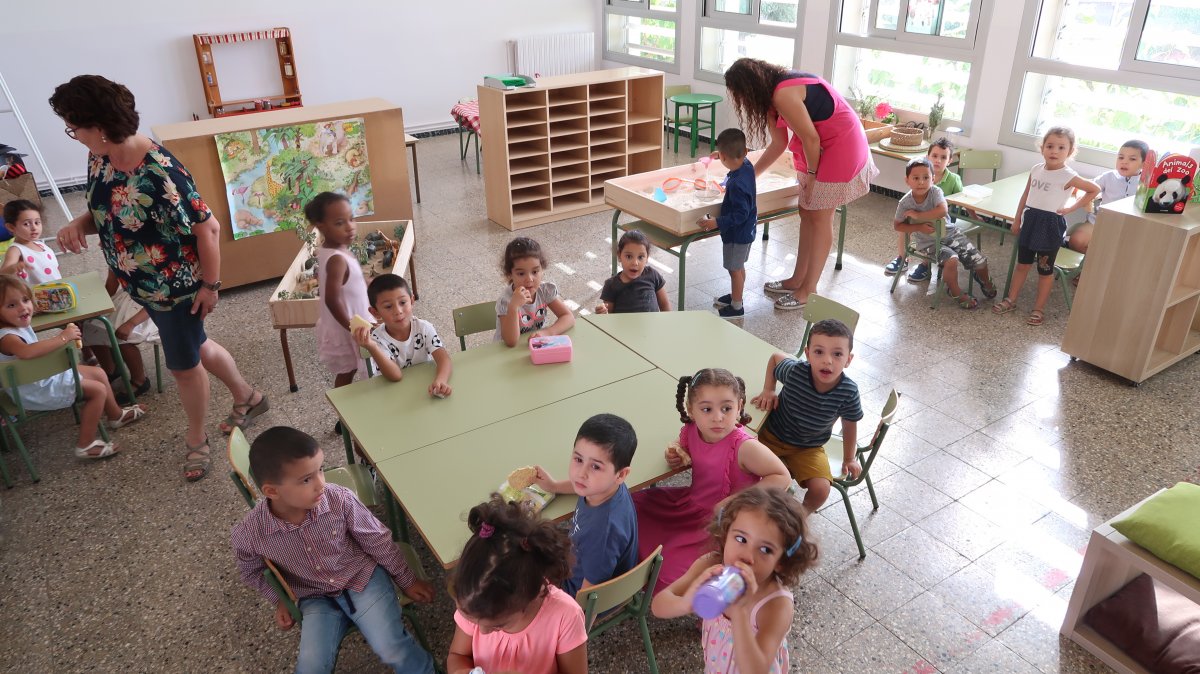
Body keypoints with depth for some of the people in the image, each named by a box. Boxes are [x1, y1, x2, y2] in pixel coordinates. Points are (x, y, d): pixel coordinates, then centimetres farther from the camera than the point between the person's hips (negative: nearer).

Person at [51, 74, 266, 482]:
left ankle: (196, 440, 34)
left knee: (184, 364, 10)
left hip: (177, 286, -8)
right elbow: (104, 213, 10)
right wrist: (78, 225, -12)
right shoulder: (99, 159, -5)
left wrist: (210, 285, -20)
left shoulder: (158, 173, -31)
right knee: (196, 348, 24)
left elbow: (207, 228, -26)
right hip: (144, 285, 8)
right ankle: (248, 398, 47)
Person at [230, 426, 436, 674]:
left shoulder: (340, 499, -24)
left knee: (393, 650, -17)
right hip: (316, 598, 1)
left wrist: (407, 580, 3)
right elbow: (252, 572, 6)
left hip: (363, 579, -1)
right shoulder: (249, 534, -22)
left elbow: (377, 541, -7)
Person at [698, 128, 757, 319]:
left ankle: (736, 307, 22)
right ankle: (735, 296, 42)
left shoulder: (737, 184, -34)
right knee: (738, 267, 24)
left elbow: (740, 214, -30)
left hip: (737, 233, -9)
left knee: (735, 269, 7)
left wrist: (717, 222, -29)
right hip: (746, 230, 9)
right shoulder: (747, 165, -8)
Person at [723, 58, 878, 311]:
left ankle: (809, 291, 4)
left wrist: (810, 174, -8)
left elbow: (810, 138, -21)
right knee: (807, 213, 12)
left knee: (819, 216, -4)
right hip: (823, 145, 10)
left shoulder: (783, 95, -25)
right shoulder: (774, 91, 5)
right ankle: (798, 280, 22)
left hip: (841, 145, -10)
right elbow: (779, 143, 11)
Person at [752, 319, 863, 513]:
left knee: (821, 489, -17)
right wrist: (768, 390, -11)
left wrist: (849, 459, 6)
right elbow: (776, 357, -5)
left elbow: (850, 424, -5)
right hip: (772, 435, 0)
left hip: (809, 448, 0)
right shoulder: (795, 372, -30)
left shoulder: (849, 392, -26)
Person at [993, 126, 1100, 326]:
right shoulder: (1036, 170, 2)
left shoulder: (1068, 176, -13)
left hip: (1051, 224, -5)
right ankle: (1010, 300, 27)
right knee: (1022, 263, 16)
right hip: (1030, 219, 5)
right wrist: (1017, 219, 13)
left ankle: (1039, 309, 16)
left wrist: (1072, 208, -8)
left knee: (1045, 269, 6)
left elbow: (1094, 190, -4)